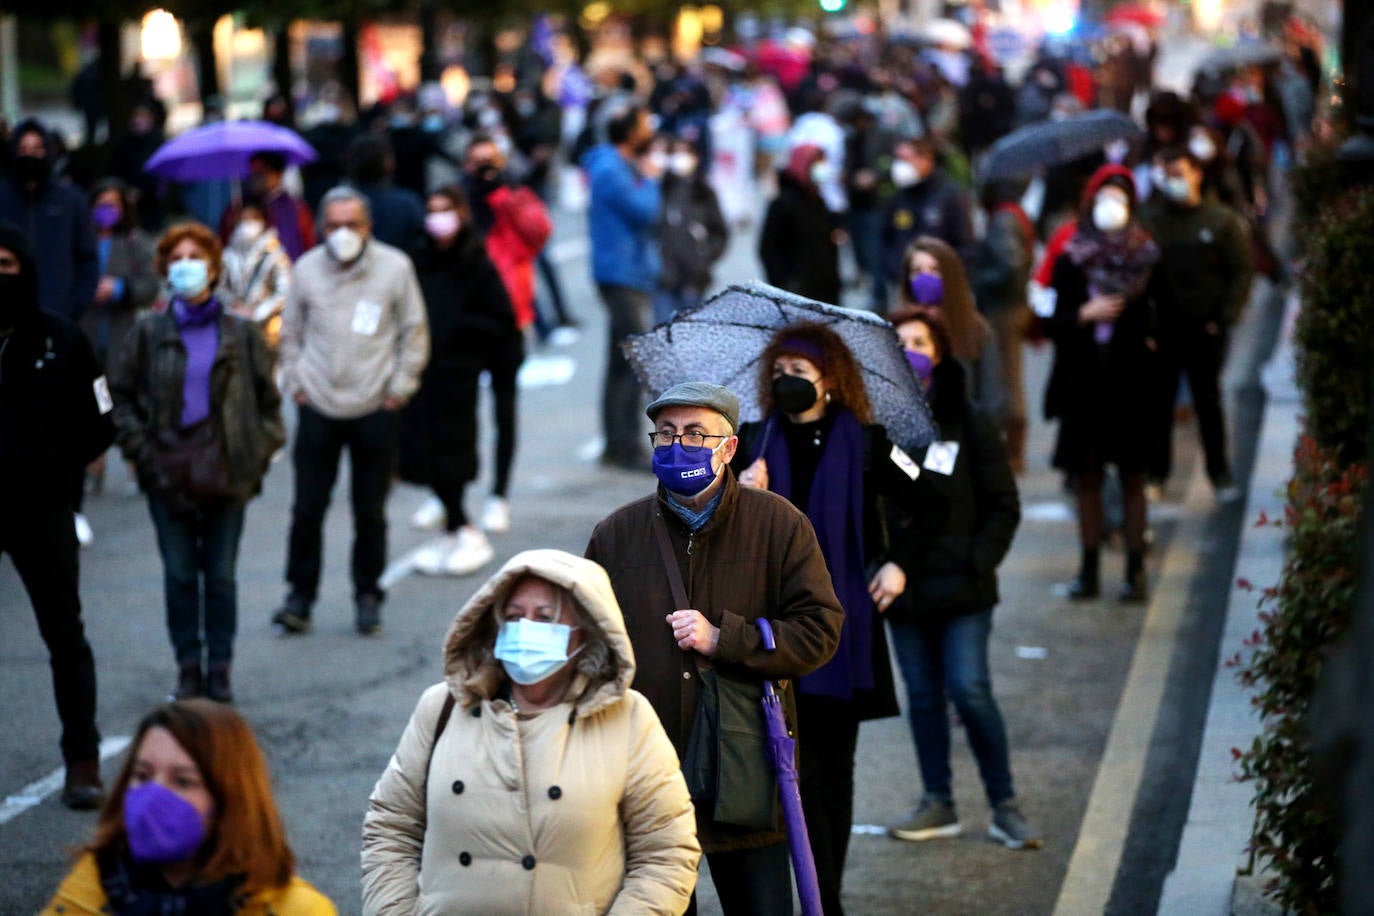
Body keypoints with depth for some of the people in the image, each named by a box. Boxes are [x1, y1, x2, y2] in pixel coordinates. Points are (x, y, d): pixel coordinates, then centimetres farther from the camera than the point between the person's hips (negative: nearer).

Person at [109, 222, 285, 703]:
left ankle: (219, 668, 14)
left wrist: (260, 451, -1)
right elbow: (122, 394, 6)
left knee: (221, 576, 5)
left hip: (226, 473, 0)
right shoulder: (149, 333, 2)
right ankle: (188, 667, 15)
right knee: (180, 575, 5)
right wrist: (140, 448, -3)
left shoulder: (241, 334, 3)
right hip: (169, 473, 0)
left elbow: (267, 398, 9)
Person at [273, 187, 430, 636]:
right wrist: (294, 383, 7)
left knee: (370, 512, 4)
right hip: (318, 409, 1)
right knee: (307, 509, -1)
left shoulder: (395, 267, -1)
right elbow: (291, 333, 14)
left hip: (375, 409, -1)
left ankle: (367, 597, 17)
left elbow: (414, 331, 6)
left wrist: (399, 387, 0)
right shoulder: (307, 269, 3)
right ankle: (300, 595, 9)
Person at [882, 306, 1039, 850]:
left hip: (960, 585, -3)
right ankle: (937, 804, 18)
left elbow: (1003, 506, 2)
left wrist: (978, 562, -8)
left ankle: (1004, 805, 3)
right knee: (922, 696, 8)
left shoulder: (968, 422, 0)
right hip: (902, 586, 3)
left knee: (969, 691, -9)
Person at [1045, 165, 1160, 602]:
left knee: (1132, 477, 2)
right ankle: (1089, 570, 12)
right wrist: (1084, 316, -12)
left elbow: (1162, 321, 3)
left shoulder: (1148, 260, 1)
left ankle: (1135, 570, 7)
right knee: (1087, 476, 5)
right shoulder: (1071, 262, 5)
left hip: (1131, 381, -2)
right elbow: (1057, 325, 4)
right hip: (1084, 382, 2)